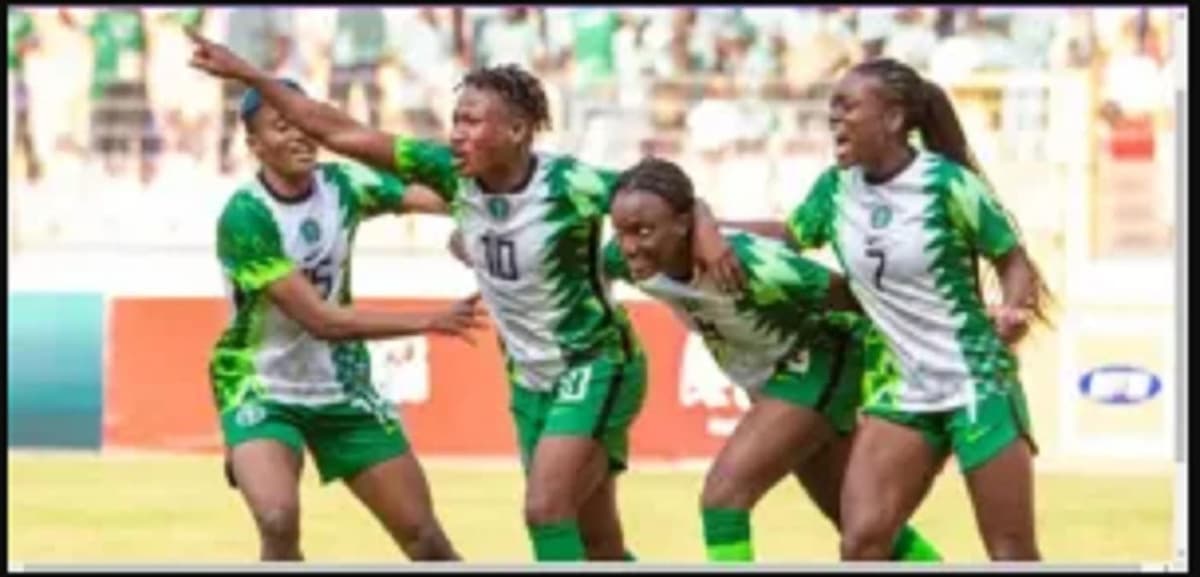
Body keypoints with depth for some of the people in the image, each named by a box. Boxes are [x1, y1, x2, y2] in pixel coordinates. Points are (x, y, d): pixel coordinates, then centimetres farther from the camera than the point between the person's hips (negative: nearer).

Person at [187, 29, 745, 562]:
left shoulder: (568, 184, -22)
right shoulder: (453, 173, -8)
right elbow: (341, 132, -6)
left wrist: (707, 236, -41)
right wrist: (248, 75, -9)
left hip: (595, 367, -6)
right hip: (530, 378, 6)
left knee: (546, 512, -20)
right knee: (596, 544, 10)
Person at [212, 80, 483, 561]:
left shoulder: (342, 185, -6)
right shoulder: (245, 217, -23)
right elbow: (321, 319, -25)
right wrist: (429, 321, -26)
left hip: (342, 387, 5)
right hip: (262, 392, -5)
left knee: (424, 536, 5)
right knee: (279, 521, -30)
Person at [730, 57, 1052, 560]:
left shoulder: (946, 182, -15)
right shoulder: (837, 188, 1)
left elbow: (1012, 257, -6)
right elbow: (791, 235, 17)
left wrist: (1013, 310, -26)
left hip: (978, 384, -5)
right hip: (905, 391, 5)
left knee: (1013, 555, -1)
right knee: (861, 541, -7)